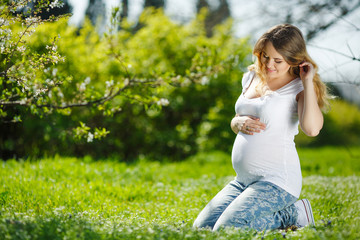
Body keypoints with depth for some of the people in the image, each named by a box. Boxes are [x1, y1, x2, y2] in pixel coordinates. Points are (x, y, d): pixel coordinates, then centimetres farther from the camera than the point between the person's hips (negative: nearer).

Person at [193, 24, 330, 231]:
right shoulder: (253, 78, 12)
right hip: (243, 180, 8)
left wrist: (308, 81, -20)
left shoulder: (298, 88, -8)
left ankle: (290, 214, -1)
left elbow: (312, 129, -28)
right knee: (202, 227, 2)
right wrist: (240, 123, -2)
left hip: (276, 181, -8)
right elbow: (235, 122, 23)